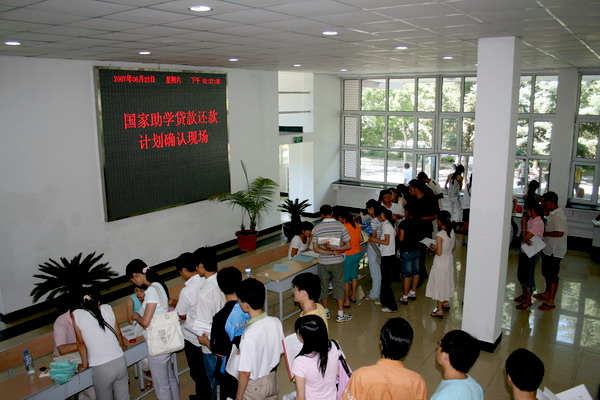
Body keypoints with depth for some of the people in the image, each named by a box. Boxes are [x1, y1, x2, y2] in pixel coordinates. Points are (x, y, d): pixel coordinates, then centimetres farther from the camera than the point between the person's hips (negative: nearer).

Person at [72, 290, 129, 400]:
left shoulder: (76, 314, -3)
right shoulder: (107, 308, 3)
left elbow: (81, 342, 3)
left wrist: (84, 364, 16)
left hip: (101, 368, -2)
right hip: (120, 361, 3)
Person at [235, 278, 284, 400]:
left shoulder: (249, 334, -33)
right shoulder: (276, 322, -15)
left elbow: (245, 372, -24)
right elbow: (280, 351, 0)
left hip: (254, 385, -5)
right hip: (271, 379, 5)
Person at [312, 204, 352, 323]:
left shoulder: (316, 229, -8)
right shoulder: (340, 226, -8)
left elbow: (315, 249, -9)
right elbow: (348, 246, -10)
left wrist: (331, 252, -12)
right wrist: (334, 249, -15)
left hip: (323, 263, 0)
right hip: (337, 262, 0)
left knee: (324, 287, 16)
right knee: (338, 287, 10)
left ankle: (325, 312, 29)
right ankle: (340, 315, 14)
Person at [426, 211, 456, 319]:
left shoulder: (440, 235, -25)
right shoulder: (451, 231, -3)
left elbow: (439, 252, -23)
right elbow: (453, 247, 8)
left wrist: (433, 248, -5)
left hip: (441, 261, -8)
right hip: (449, 259, 8)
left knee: (439, 283, 3)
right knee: (446, 282, 24)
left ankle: (439, 311, 8)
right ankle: (446, 303, 42)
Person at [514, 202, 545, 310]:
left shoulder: (538, 223, -22)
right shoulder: (530, 220, 5)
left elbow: (525, 238, -24)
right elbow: (523, 236, 7)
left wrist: (523, 224, -15)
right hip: (524, 251, 9)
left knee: (529, 277, 4)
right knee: (521, 274, 20)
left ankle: (528, 300, 17)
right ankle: (524, 294, 38)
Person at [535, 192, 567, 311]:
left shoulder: (558, 216, -23)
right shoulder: (553, 214, 8)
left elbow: (559, 233, -32)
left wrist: (544, 233, -21)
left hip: (554, 251, -10)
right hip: (548, 249, 10)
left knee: (553, 276, 0)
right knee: (546, 273, 22)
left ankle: (551, 302, 8)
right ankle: (547, 294, 39)